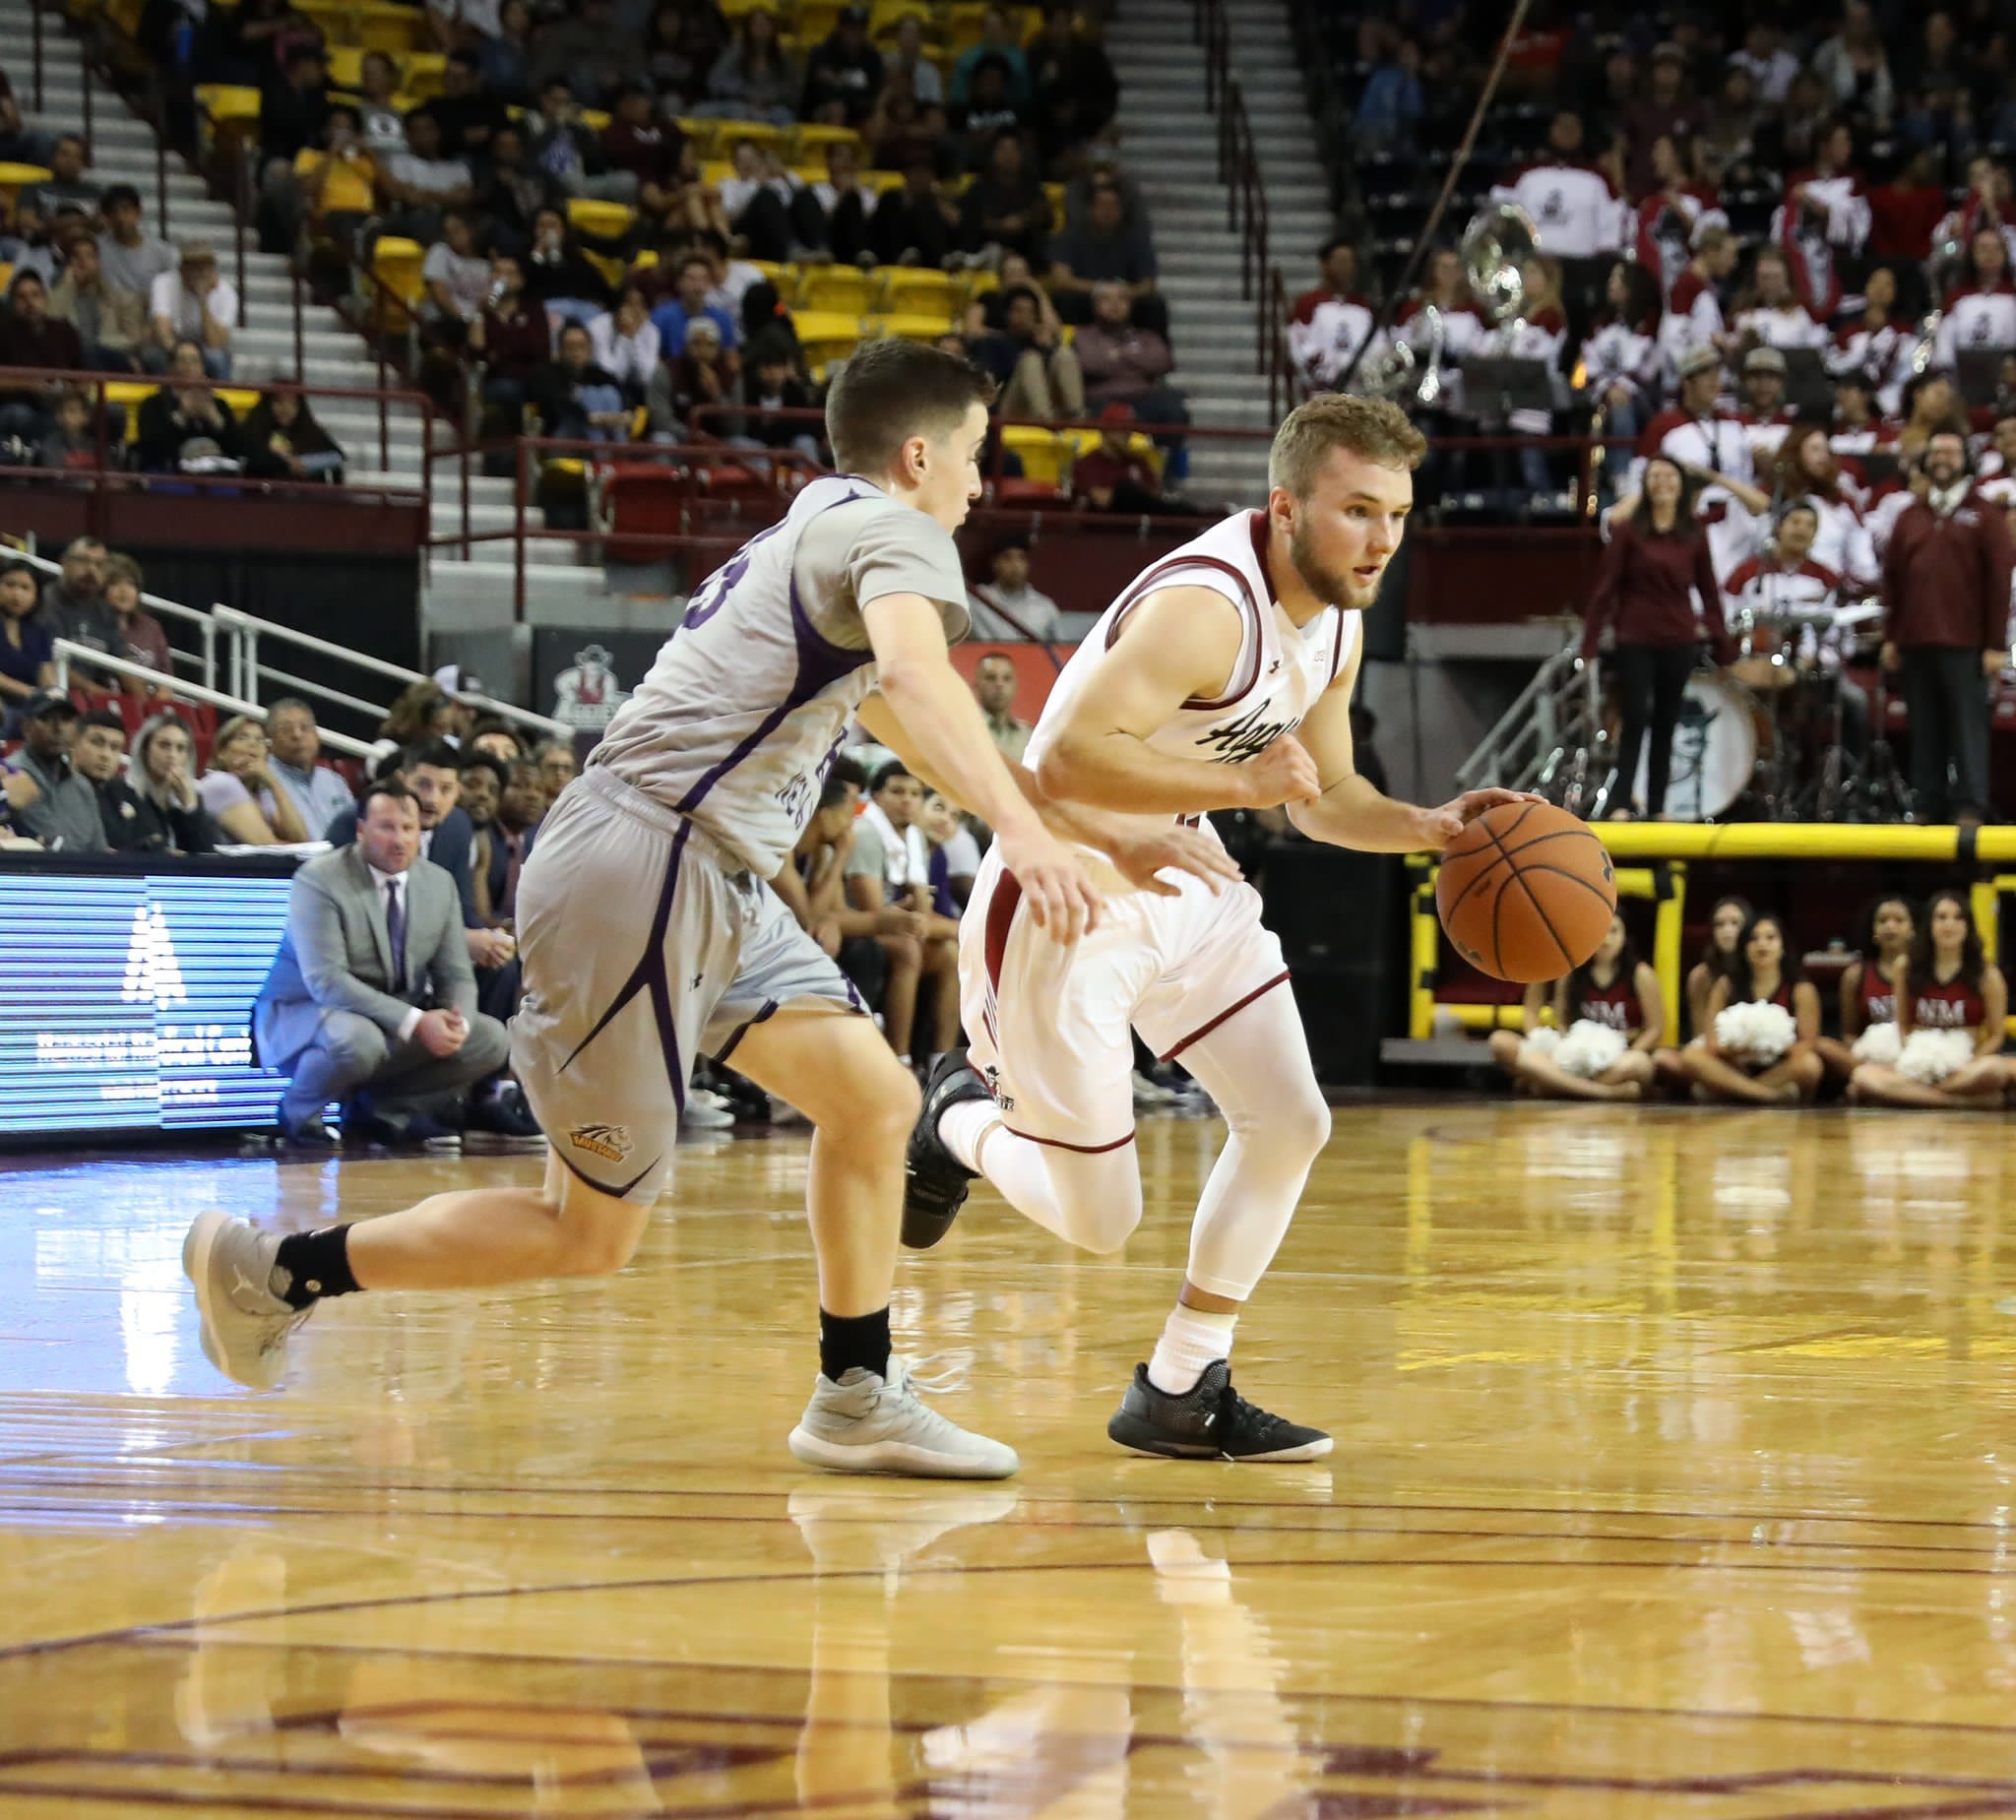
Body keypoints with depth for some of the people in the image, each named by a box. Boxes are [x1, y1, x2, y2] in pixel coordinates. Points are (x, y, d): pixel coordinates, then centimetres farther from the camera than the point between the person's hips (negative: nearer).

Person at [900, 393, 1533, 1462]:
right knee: (1098, 1222, -3)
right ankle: (963, 1119, 30)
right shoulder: (1206, 607, -29)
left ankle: (1181, 1394, 13)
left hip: (1184, 886, 9)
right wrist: (1243, 781, -40)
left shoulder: (1336, 624, 1)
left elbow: (1325, 796, 15)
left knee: (1290, 1124, 0)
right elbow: (1069, 761, -39)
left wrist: (1427, 828, -3)